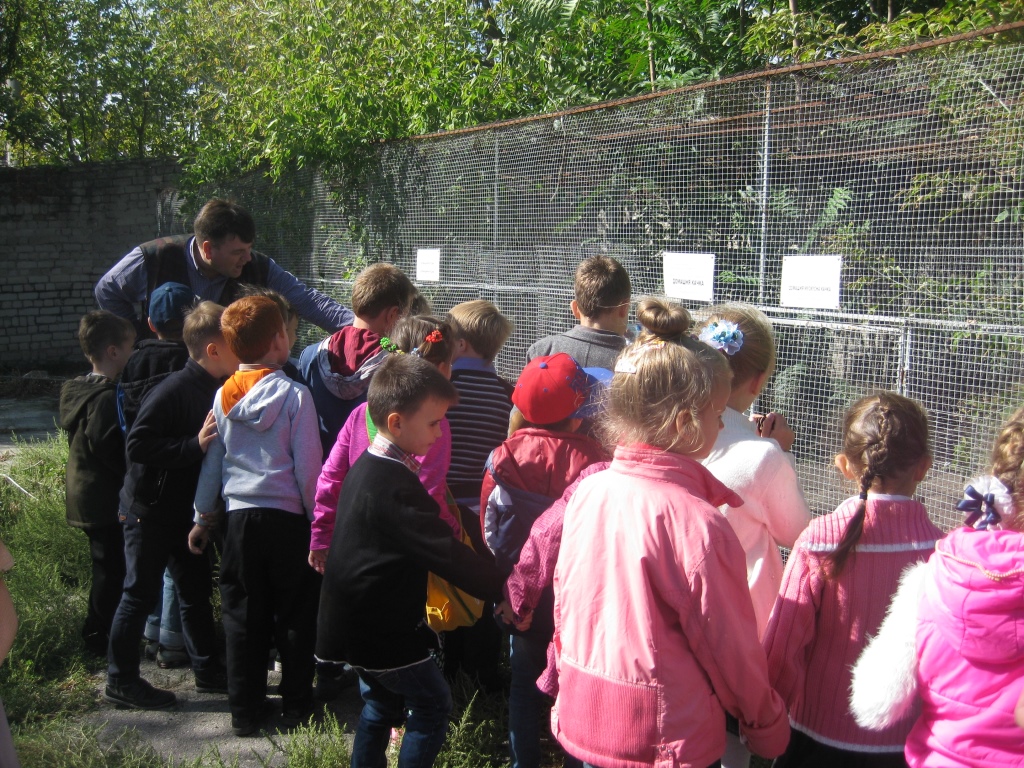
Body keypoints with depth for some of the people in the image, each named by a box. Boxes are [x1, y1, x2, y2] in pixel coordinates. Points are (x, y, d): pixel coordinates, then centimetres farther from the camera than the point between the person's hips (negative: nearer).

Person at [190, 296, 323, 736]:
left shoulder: (222, 397, 1)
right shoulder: (295, 395, -12)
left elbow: (211, 462, 7)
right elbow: (308, 468, -12)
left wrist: (202, 517, 18)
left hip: (241, 519, 4)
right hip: (288, 519, -3)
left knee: (244, 617, 12)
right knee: (295, 617, 10)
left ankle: (245, 713, 18)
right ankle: (297, 709, 18)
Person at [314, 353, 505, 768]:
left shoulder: (366, 466, 5)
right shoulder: (395, 485, -27)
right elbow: (446, 553, -27)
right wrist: (500, 589, -20)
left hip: (360, 620, 10)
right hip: (385, 627, -10)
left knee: (381, 703, 22)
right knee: (432, 704, 3)